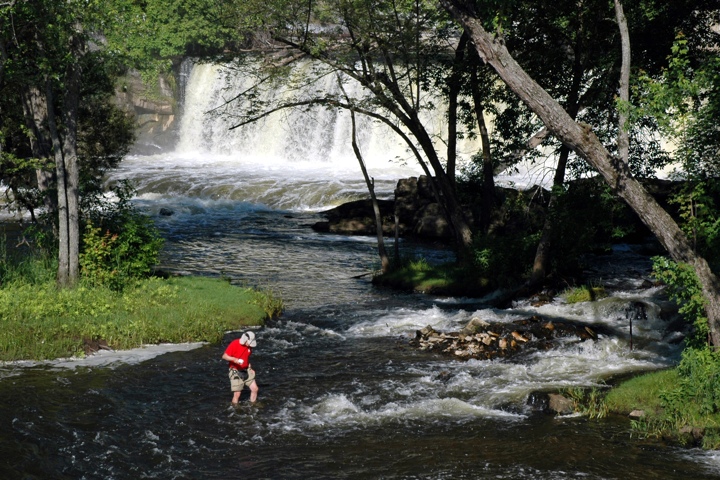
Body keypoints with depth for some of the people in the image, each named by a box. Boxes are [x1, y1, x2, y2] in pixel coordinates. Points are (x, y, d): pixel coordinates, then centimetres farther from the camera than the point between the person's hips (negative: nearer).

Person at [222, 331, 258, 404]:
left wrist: (250, 368, 12)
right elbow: (224, 356, -19)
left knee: (255, 389, 4)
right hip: (235, 372, -6)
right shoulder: (234, 344, -19)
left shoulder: (249, 346, 1)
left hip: (246, 370, 6)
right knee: (237, 394, -9)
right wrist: (234, 359, -35)